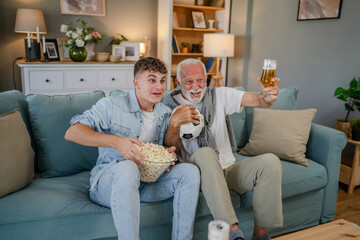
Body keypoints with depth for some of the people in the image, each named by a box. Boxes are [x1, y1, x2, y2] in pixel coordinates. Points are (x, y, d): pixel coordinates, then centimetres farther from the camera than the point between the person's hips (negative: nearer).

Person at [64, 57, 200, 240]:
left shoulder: (165, 114, 8)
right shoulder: (111, 106, -8)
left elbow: (169, 145, 19)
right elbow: (71, 133, -16)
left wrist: (169, 155, -7)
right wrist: (115, 141, -29)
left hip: (146, 182, 5)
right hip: (107, 181, -5)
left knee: (190, 171, -17)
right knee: (127, 167, -39)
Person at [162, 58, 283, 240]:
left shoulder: (220, 95, 8)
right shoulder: (170, 105, 3)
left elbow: (257, 100, -6)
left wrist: (268, 97, -30)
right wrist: (174, 121, -24)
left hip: (227, 169, 3)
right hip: (198, 172, -3)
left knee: (270, 161, -20)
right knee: (205, 152, -35)